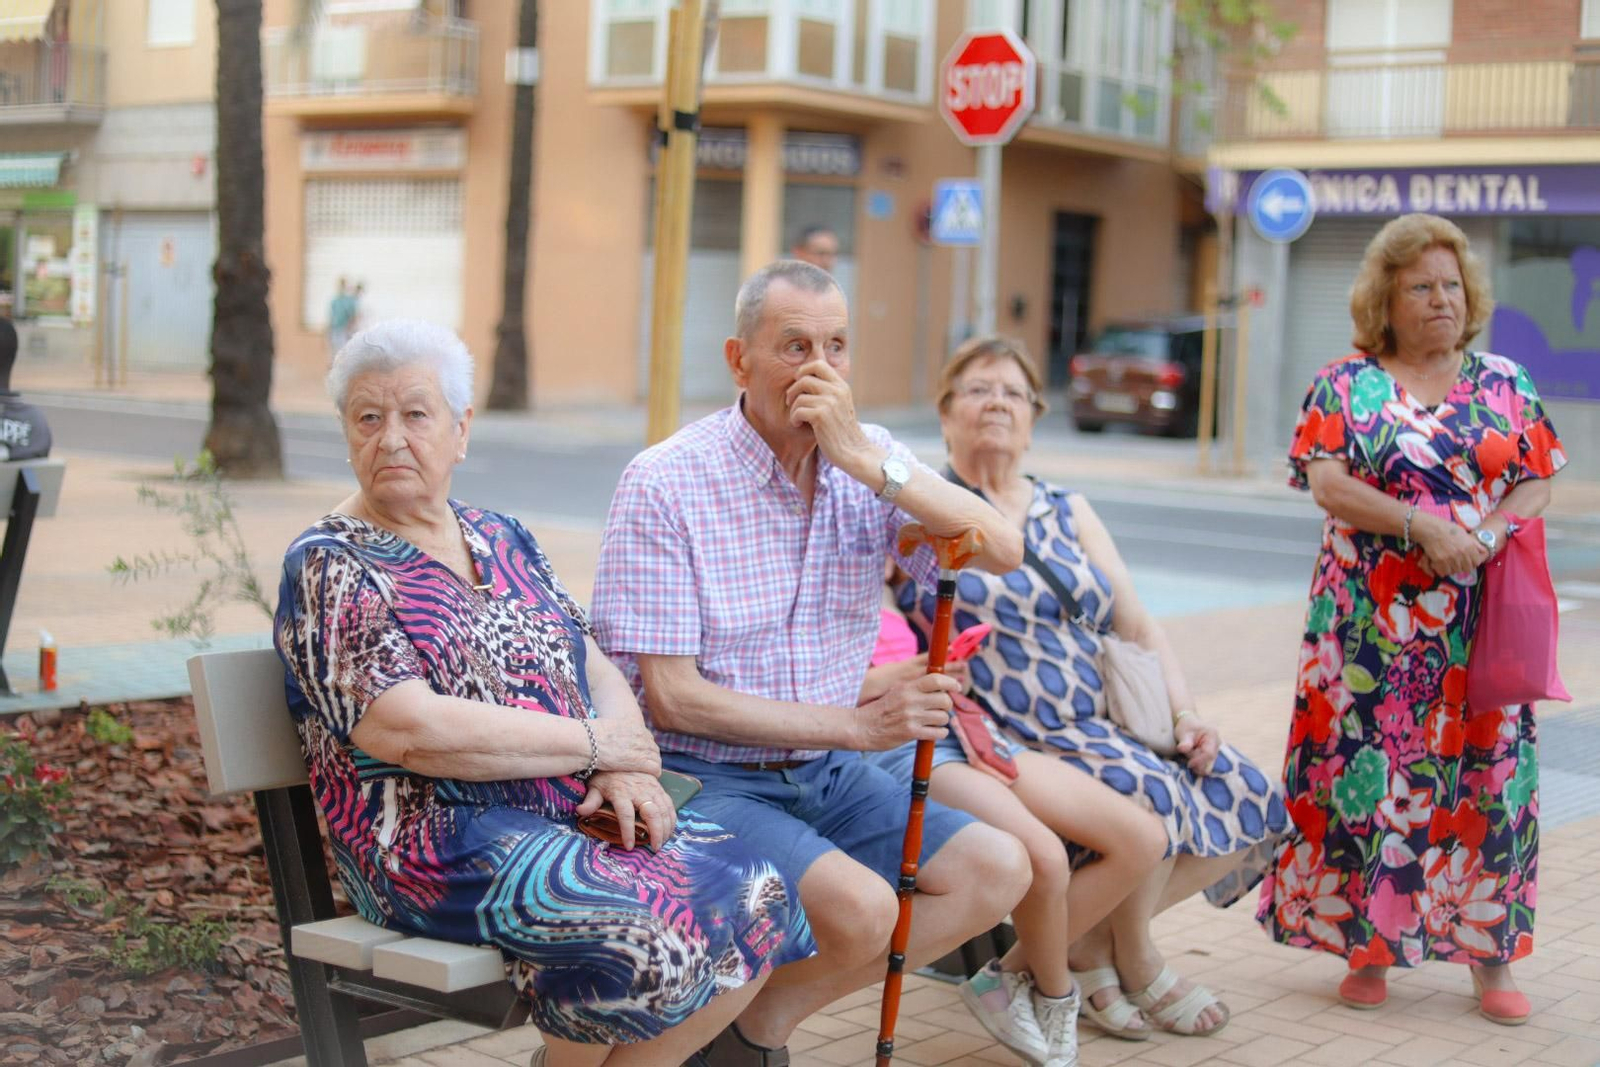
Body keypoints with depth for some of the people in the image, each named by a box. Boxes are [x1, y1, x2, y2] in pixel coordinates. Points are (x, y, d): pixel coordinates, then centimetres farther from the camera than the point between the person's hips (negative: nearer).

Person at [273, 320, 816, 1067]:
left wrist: (627, 770, -8)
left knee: (759, 903, -15)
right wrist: (593, 745, -12)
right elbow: (406, 730, -18)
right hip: (439, 835, -7)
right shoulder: (330, 566, -4)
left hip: (575, 810, 7)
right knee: (649, 934, -30)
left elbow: (598, 670, 14)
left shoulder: (501, 539, 17)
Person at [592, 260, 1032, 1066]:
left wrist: (868, 459, -22)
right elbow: (672, 696, -15)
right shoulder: (665, 483, -12)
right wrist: (858, 724, -15)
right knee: (860, 905, -29)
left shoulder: (869, 461, 4)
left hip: (825, 774, 7)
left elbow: (1001, 551, -12)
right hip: (705, 778, -7)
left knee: (998, 869, -7)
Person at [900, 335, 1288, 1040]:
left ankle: (1092, 936, 4)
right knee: (1150, 794, -30)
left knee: (1250, 798, -10)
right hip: (1016, 742, -6)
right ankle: (1135, 966, -2)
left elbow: (1140, 628, 17)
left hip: (1116, 724, 7)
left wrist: (1185, 714, 1)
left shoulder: (1067, 514, 19)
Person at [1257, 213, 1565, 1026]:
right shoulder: (1344, 385, 2)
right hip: (1371, 622, -2)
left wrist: (1483, 538, -14)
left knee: (1489, 776, 1)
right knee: (1366, 772, -1)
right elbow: (1328, 484, -9)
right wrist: (1425, 527, -18)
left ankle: (1491, 954, 10)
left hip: (1481, 621, 2)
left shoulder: (1505, 384, 10)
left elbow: (1536, 484, 5)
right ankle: (1367, 946, 11)